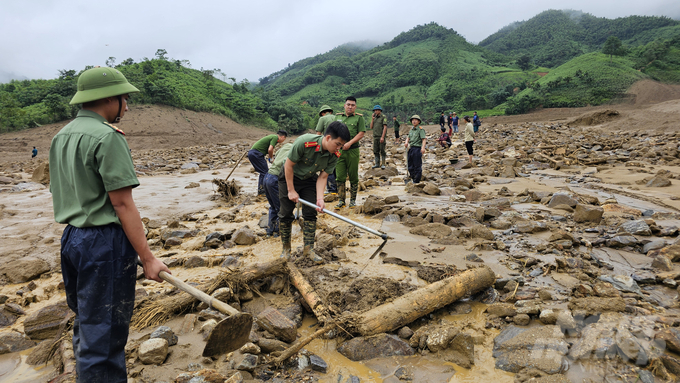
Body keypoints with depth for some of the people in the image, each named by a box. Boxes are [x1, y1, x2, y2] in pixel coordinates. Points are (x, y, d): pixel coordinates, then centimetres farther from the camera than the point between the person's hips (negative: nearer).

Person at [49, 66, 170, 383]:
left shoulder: (61, 137, 12)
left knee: (85, 324, 22)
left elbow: (58, 194, 17)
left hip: (71, 238, 10)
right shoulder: (107, 137, -16)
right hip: (104, 242, -9)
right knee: (103, 335, -1)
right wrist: (148, 258, -16)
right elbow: (122, 204, -19)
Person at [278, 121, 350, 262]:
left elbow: (322, 177, -14)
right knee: (286, 214, 0)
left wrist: (320, 198, -28)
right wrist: (291, 190, -19)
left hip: (309, 180, 4)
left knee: (310, 214, -1)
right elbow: (289, 165, -24)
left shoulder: (335, 156, -20)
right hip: (289, 177, -3)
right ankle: (285, 248, 15)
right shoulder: (303, 142, -35)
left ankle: (308, 248, 10)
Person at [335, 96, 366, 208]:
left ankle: (353, 200, 15)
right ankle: (341, 200, 9)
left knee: (353, 177, 4)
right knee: (340, 177, 1)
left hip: (352, 150, -3)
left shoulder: (359, 118, 4)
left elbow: (361, 133, -5)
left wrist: (349, 143, -15)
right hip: (339, 150, 3)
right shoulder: (338, 117, 15)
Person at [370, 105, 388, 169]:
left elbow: (385, 127, -12)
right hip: (375, 137, 6)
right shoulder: (375, 118, 16)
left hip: (381, 137, -6)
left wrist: (382, 137, -19)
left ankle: (383, 164, 1)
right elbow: (371, 127, 11)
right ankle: (377, 164, 12)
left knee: (382, 151, -3)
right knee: (376, 151, 6)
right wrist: (372, 119, 2)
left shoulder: (383, 117, -4)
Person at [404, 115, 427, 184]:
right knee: (410, 165, 13)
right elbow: (408, 137, 17)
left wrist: (423, 148, -28)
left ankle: (416, 181, 4)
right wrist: (406, 142, -6)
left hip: (417, 149, -8)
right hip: (411, 148, 8)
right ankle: (413, 178, 26)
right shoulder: (411, 130, 16)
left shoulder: (421, 129, -7)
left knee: (417, 166, -2)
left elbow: (424, 139, -14)